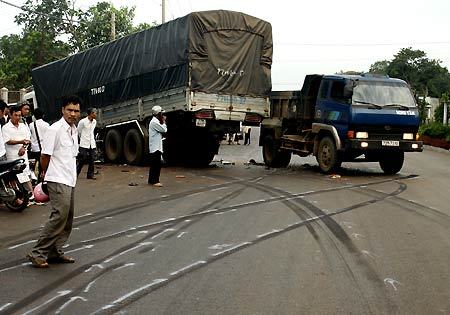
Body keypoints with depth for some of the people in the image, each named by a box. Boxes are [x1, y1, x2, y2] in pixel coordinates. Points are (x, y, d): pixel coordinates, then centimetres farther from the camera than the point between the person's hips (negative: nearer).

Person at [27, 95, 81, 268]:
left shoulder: (74, 130, 14)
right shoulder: (55, 129, -12)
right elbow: (45, 155, -9)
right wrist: (46, 174, 6)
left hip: (70, 180, 9)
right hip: (58, 181, -9)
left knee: (67, 218, 10)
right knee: (60, 215, -17)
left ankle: (55, 252, 18)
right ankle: (38, 253, -10)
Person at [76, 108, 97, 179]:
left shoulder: (94, 122, 6)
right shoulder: (82, 122, -13)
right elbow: (78, 131, 2)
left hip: (92, 144, 6)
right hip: (84, 144, -6)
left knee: (92, 160, 4)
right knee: (81, 160, -4)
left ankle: (90, 175, 12)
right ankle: (75, 174, 6)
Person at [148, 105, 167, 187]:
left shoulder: (155, 121, 18)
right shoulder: (155, 122, -15)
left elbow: (162, 130, 19)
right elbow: (164, 130, -15)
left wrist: (163, 122, 10)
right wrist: (163, 121, -2)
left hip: (155, 147, 11)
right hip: (155, 147, -11)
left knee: (154, 165, 13)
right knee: (156, 165, -10)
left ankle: (151, 180, 19)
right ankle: (155, 181, -9)